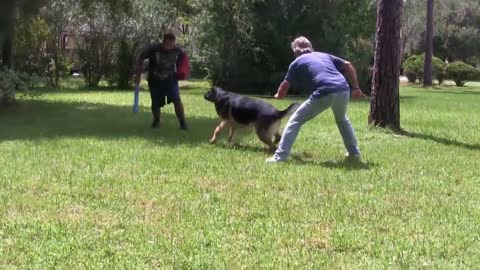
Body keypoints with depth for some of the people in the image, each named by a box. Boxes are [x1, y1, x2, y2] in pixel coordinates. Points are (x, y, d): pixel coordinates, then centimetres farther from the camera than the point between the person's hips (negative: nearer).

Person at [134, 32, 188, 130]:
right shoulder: (153, 49, -22)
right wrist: (138, 74, -7)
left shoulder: (178, 51, -16)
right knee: (156, 103, 3)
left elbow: (182, 62, 5)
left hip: (170, 79, 0)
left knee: (177, 100, -19)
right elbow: (141, 59, -7)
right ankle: (156, 121, 33)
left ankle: (183, 123, -11)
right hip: (155, 80, 0)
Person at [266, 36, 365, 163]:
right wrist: (356, 88, 22)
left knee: (295, 121, 7)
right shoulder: (324, 55, 31)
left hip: (324, 94, -4)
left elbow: (285, 85, 23)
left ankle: (279, 157, -2)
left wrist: (279, 95, 45)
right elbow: (348, 65, 22)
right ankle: (354, 152, 35)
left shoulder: (297, 62, 20)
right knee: (342, 119, 36)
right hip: (343, 90, 4)